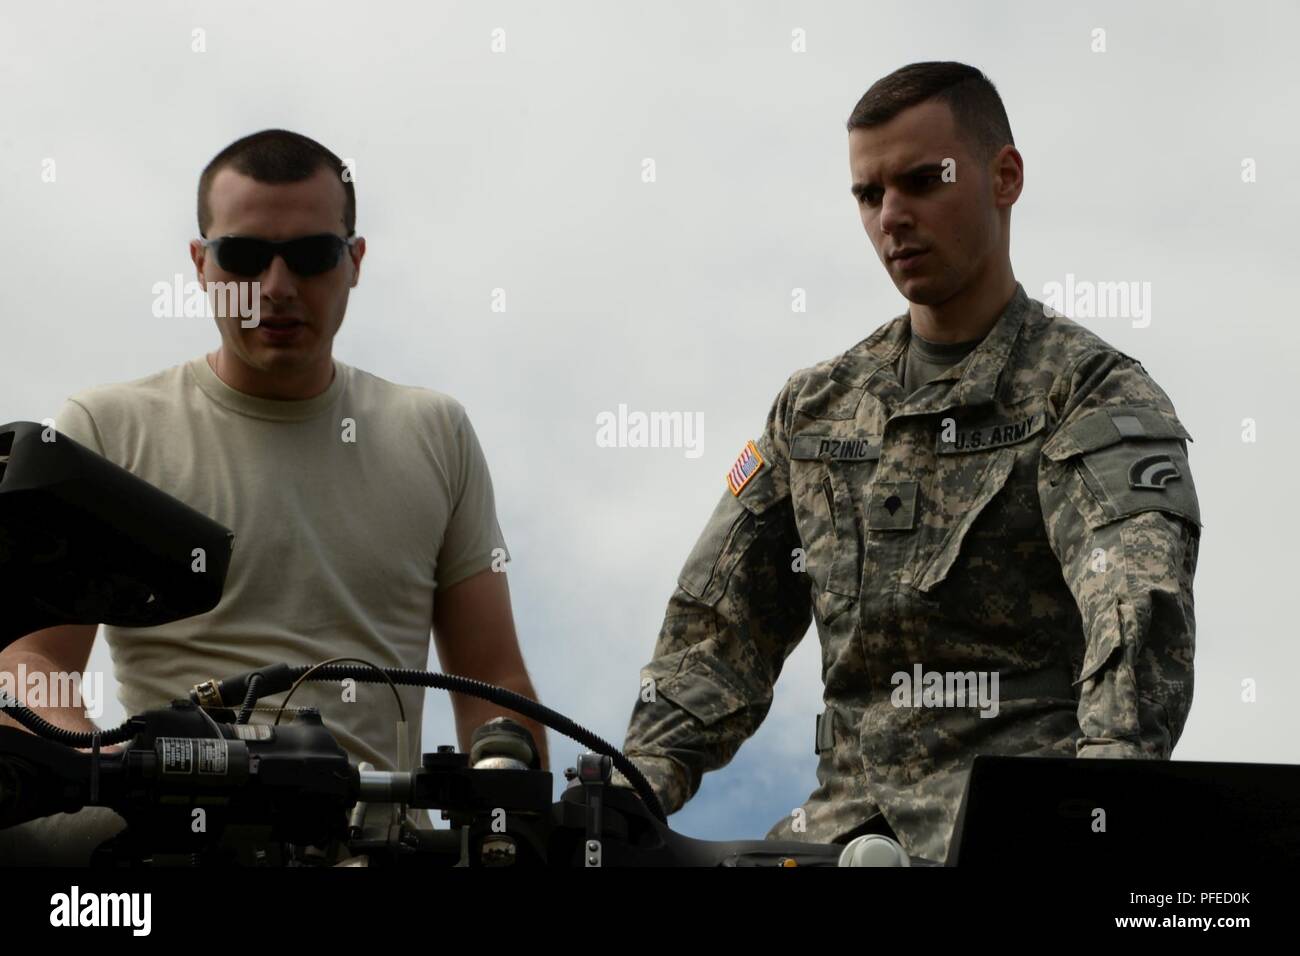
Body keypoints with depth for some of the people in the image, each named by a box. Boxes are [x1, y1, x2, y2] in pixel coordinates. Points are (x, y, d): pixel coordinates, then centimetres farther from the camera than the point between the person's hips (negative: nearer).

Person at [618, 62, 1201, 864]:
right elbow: (722, 624, 17)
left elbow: (1141, 610, -18)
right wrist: (639, 782, 0)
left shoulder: (1096, 395, 0)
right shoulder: (816, 409, 19)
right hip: (852, 819, 5)